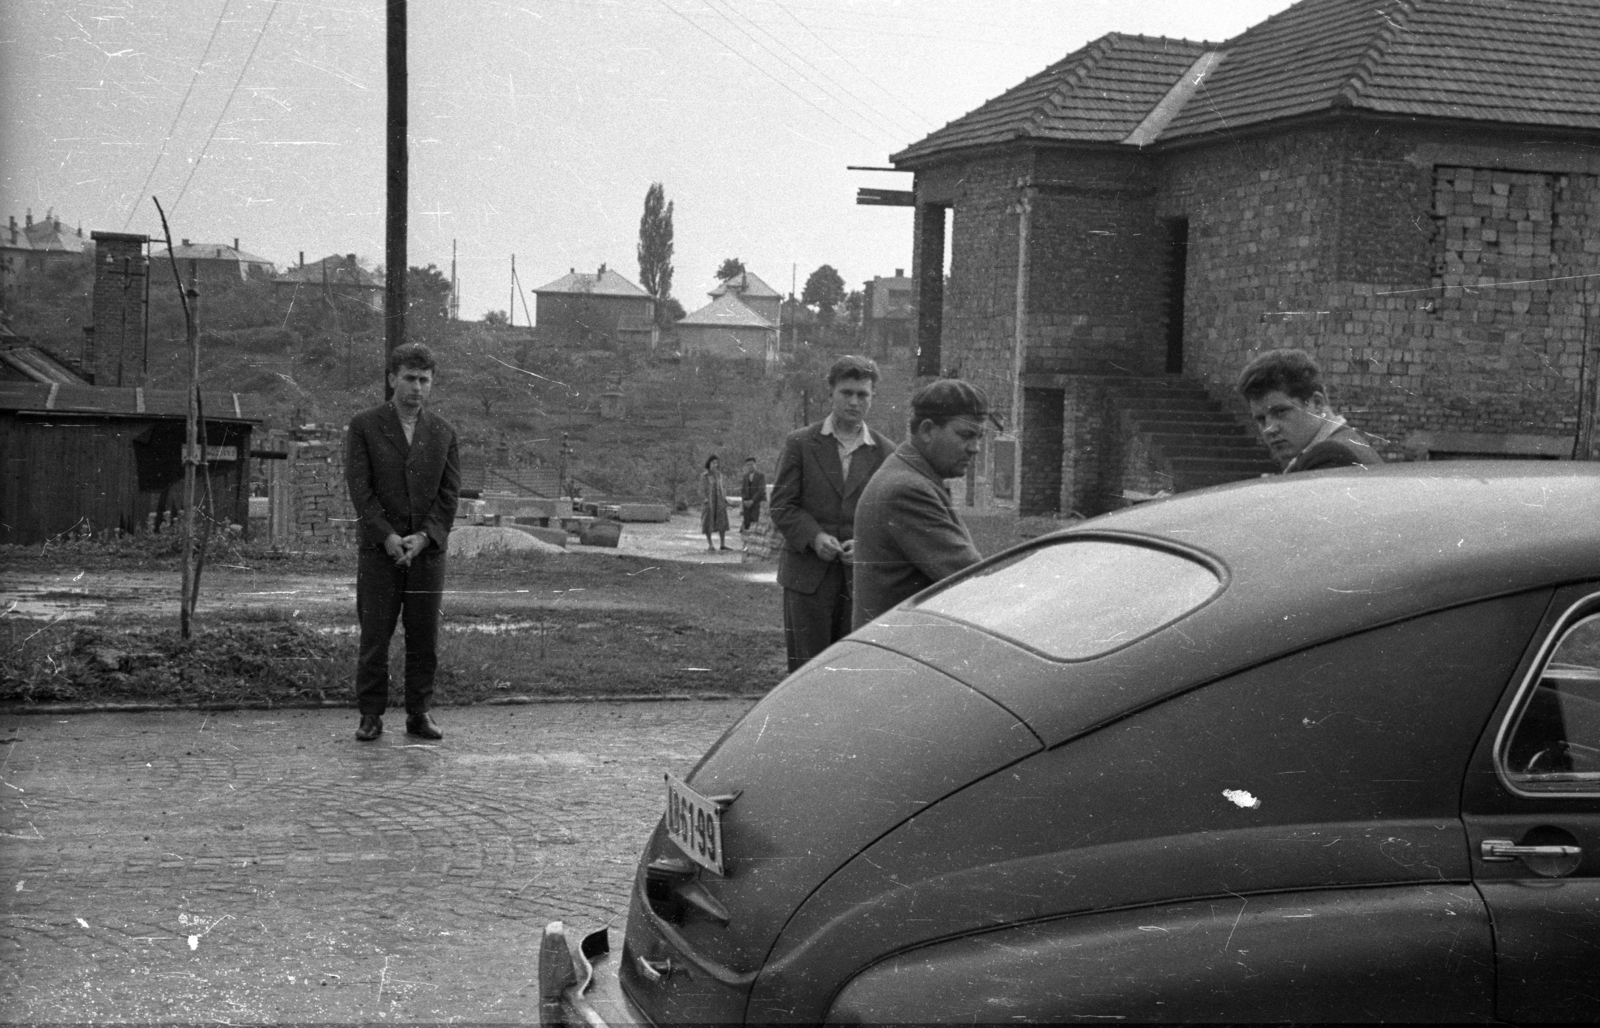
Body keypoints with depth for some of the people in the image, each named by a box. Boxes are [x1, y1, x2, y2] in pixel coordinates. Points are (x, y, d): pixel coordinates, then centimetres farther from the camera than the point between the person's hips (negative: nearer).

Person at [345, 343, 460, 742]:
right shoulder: (364, 426, 1)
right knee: (374, 638, -1)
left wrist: (425, 536, -11)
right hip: (379, 550, -2)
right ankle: (371, 716, 8)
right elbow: (360, 488, -5)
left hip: (427, 549, 2)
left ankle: (419, 714, 14)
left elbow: (450, 493, 3)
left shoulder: (443, 432, 8)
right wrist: (387, 536, -15)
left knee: (425, 639, 4)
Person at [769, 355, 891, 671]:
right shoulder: (800, 444, 4)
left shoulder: (884, 452, 9)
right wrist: (814, 537, -17)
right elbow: (781, 505, 0)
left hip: (860, 576, 2)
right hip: (807, 574, -2)